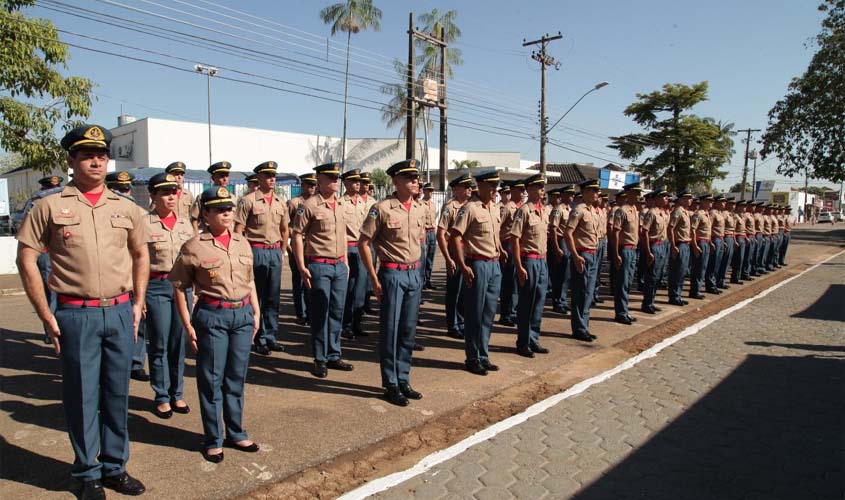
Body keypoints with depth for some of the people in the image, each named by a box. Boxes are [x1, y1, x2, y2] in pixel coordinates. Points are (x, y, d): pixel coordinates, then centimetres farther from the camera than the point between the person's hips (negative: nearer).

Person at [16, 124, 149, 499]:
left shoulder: (124, 207, 7)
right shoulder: (50, 206, -1)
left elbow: (141, 254, 16)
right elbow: (26, 260, -1)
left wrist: (137, 303, 9)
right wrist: (46, 317, -5)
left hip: (120, 313, 3)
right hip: (76, 315, -3)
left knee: (117, 394, 12)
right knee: (81, 397, 7)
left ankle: (115, 467, 29)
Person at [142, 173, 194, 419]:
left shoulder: (185, 222, 8)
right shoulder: (144, 223, -6)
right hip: (156, 286, -4)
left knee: (179, 343, 10)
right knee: (159, 344, 4)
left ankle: (176, 394, 24)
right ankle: (161, 397, 19)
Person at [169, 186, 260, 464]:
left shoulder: (243, 243, 9)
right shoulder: (194, 246, -6)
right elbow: (179, 286, -3)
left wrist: (256, 312, 12)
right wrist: (188, 325, -6)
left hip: (243, 314, 5)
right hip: (212, 316, -4)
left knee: (237, 377, 14)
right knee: (211, 379, 6)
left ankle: (236, 433, 29)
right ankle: (213, 440, 21)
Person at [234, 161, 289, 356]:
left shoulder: (280, 202, 9)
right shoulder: (248, 200, -6)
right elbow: (238, 230, -6)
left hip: (275, 252, 5)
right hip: (257, 251, -5)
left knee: (273, 297, 9)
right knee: (257, 297, 4)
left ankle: (270, 337, 20)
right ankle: (260, 339, 14)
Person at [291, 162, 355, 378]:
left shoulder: (345, 206, 11)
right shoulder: (309, 206, -7)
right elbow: (297, 236, -8)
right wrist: (302, 267, -13)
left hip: (340, 265, 5)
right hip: (319, 266, -5)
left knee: (337, 312, 10)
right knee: (319, 313, 2)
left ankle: (333, 356, 21)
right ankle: (320, 360, 13)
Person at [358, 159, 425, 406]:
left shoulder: (420, 210, 6)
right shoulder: (382, 208, -12)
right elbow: (363, 243, -9)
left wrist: (415, 268, 16)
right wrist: (375, 279, -10)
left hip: (414, 274, 6)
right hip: (392, 274, -6)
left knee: (408, 330, 12)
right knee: (390, 330, 3)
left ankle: (403, 380, 25)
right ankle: (391, 385, 15)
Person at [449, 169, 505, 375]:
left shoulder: (496, 209, 12)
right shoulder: (470, 208, -11)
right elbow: (455, 237, -15)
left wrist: (500, 250, 13)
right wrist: (463, 266, -19)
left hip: (495, 265, 7)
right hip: (477, 265, -7)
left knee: (489, 314, 12)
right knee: (475, 314, 2)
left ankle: (483, 356, 24)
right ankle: (473, 358, 15)